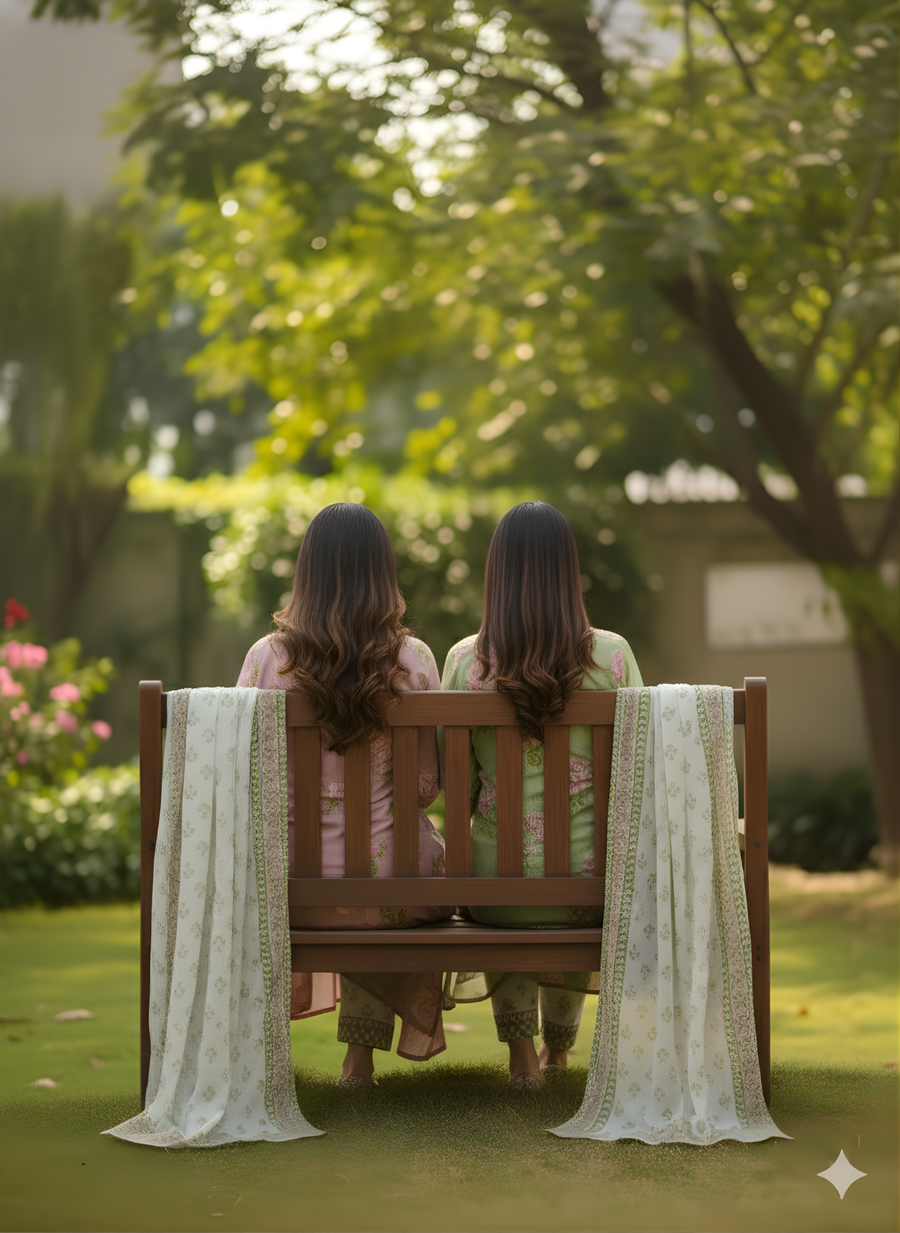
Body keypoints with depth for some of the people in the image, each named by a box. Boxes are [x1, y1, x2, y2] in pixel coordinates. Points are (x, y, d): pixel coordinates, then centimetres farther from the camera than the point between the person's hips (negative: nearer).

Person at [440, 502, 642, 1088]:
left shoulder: (465, 661, -7)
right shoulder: (612, 655, -8)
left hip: (499, 881, 0)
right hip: (593, 878, 0)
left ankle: (521, 1050, 32)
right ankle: (559, 1045, 56)